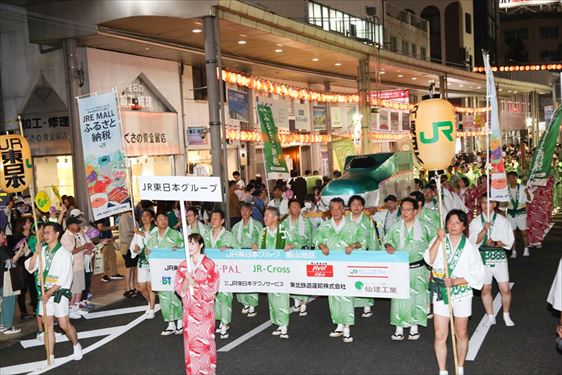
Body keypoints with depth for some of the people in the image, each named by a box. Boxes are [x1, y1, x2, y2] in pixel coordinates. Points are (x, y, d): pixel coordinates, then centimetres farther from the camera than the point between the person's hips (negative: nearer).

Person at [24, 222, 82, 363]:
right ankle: (50, 356, 14)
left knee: (64, 325, -4)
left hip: (59, 292, -5)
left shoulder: (64, 253, -10)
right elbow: (29, 268, -1)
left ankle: (76, 345, 22)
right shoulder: (42, 251, 6)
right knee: (48, 324, 7)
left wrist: (49, 293, -15)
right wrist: (36, 252, -12)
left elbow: (64, 278, -14)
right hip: (45, 292, 5)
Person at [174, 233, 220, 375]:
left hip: (204, 308, -4)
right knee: (191, 340, 7)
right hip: (189, 308, 4)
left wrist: (195, 284, -17)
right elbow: (179, 288, 2)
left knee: (205, 340, 1)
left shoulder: (209, 264, -8)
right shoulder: (183, 265, 5)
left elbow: (213, 288, -9)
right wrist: (186, 281, -17)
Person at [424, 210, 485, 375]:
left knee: (461, 334, 15)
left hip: (461, 293, 0)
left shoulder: (469, 247, -4)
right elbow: (429, 260, -17)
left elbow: (477, 274, -6)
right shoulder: (439, 240, -2)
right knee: (440, 336, -1)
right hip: (440, 293, 0)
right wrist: (438, 240, -25)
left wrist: (455, 282, -17)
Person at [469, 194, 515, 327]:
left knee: (505, 289, -2)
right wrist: (485, 229, -21)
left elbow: (509, 241, -1)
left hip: (499, 257, -1)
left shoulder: (502, 220, 1)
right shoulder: (475, 222, 2)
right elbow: (474, 242, -8)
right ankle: (490, 317, 22)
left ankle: (506, 316, 20)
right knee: (485, 289, 7)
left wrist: (495, 243, -17)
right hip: (483, 258, 1)